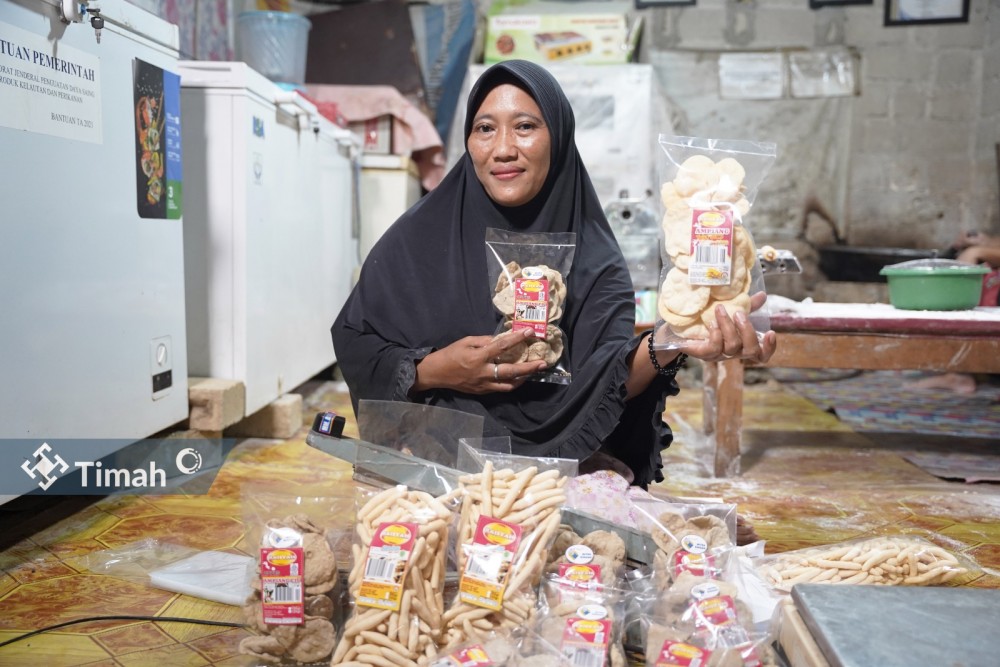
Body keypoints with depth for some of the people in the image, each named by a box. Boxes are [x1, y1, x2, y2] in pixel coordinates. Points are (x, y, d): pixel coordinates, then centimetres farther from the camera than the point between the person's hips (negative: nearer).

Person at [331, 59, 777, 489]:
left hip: (559, 465, 1)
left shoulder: (593, 259, -2)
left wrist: (663, 347, -39)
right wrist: (431, 372, -15)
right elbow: (352, 344, 3)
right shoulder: (423, 233, -1)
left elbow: (601, 381, -18)